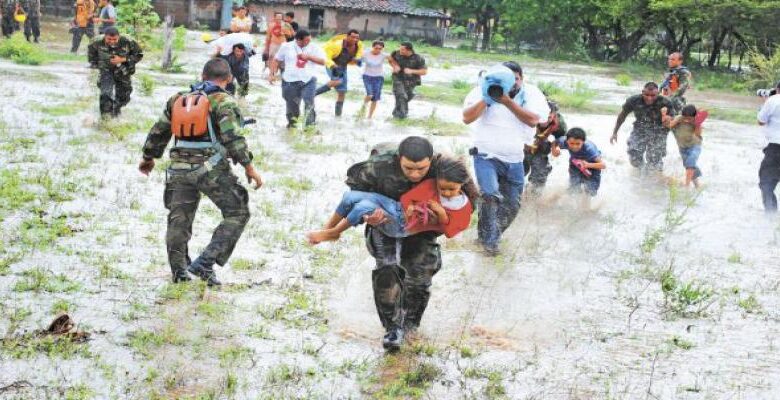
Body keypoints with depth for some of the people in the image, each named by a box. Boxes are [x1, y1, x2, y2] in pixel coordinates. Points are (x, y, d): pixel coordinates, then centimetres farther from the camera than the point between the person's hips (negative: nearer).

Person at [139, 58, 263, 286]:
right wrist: (249, 167, -10)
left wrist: (148, 158, 33)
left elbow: (158, 132, 19)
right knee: (237, 214, 4)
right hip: (212, 169, -5)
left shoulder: (178, 99, 14)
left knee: (179, 220, 17)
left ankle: (179, 271, 24)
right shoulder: (223, 102, -4)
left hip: (180, 169, 5)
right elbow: (233, 139, -14)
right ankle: (205, 263, -7)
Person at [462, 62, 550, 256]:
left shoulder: (531, 93, -3)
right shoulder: (483, 91, -6)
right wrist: (486, 98, -23)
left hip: (514, 160, 4)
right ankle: (489, 240, -8)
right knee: (491, 195, -25)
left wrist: (508, 102, -25)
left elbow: (532, 120, -17)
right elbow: (467, 118, -14)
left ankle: (491, 236, 34)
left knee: (511, 206, 11)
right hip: (486, 156, -3)